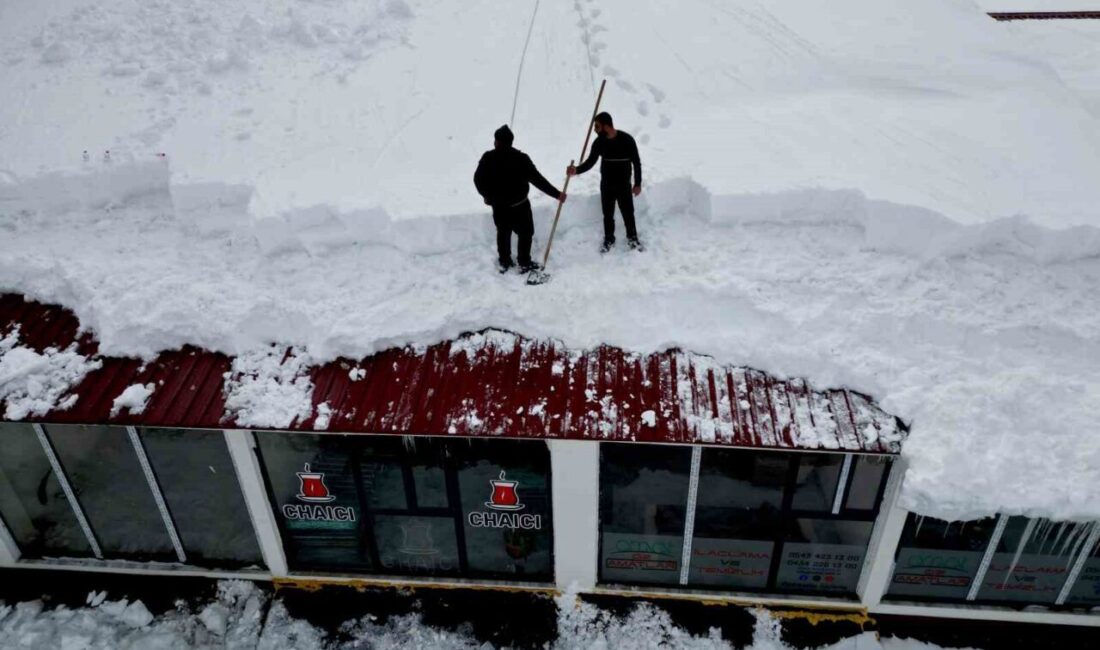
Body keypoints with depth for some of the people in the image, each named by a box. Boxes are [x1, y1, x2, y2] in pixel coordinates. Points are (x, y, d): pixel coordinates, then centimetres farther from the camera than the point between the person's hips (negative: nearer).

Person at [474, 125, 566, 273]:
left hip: (498, 205, 3)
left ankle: (504, 263, 29)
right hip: (519, 204, -3)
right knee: (525, 233, 14)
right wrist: (556, 194, -15)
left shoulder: (488, 158, -13)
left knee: (503, 233, 21)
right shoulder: (520, 158, -21)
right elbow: (537, 179, -21)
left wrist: (487, 196, 16)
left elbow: (478, 179, -2)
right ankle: (525, 263, 19)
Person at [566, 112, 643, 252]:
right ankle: (609, 239, 33)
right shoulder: (599, 142, -9)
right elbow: (591, 161, -2)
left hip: (624, 184, -3)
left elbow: (636, 162, -9)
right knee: (608, 214, 13)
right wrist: (577, 170, -21)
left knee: (628, 213, 10)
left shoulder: (626, 139, -18)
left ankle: (632, 238, 31)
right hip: (606, 184, 3)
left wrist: (637, 183, -6)